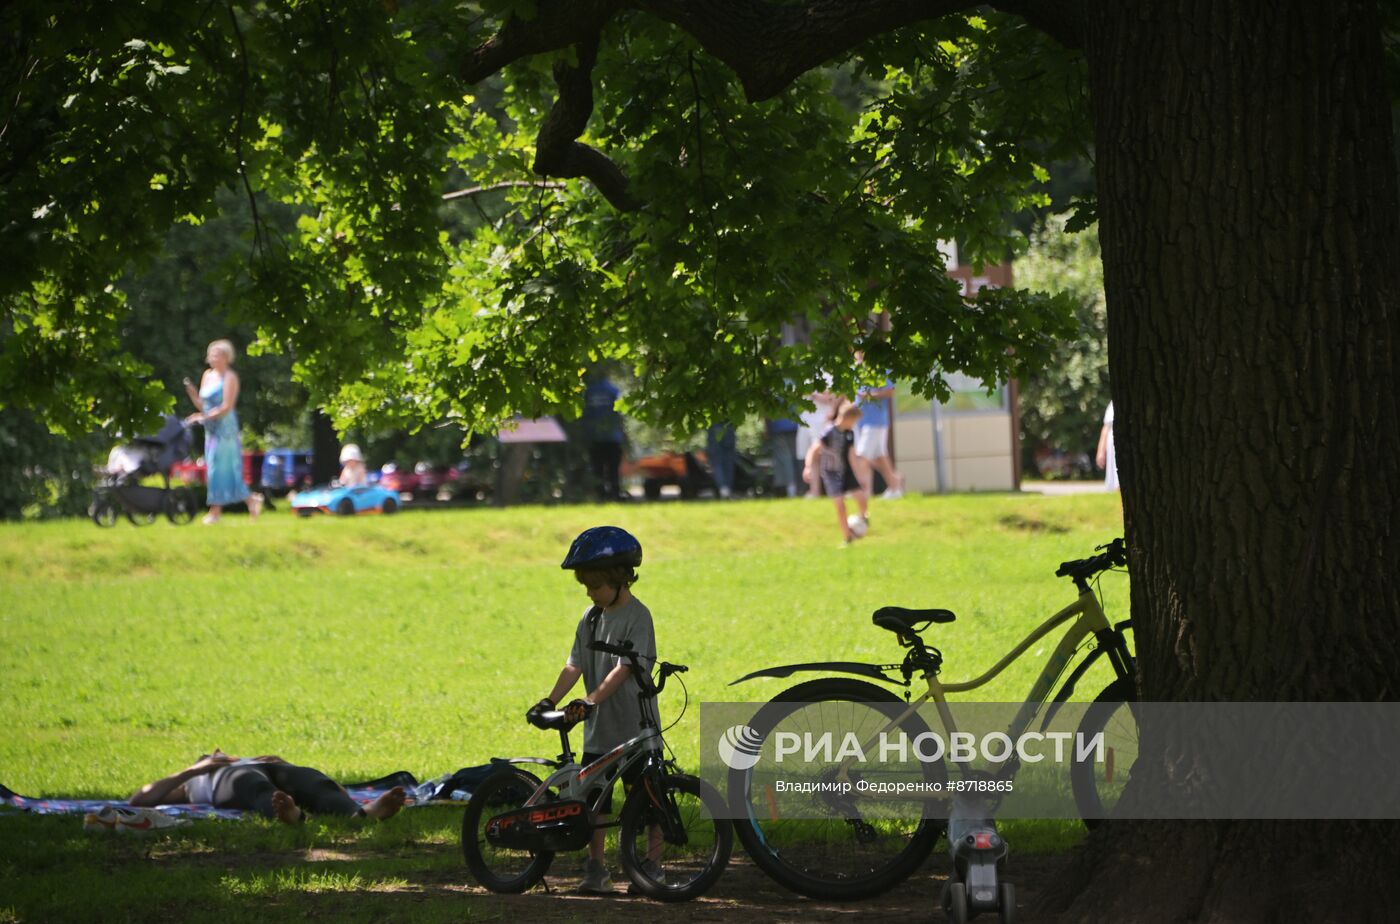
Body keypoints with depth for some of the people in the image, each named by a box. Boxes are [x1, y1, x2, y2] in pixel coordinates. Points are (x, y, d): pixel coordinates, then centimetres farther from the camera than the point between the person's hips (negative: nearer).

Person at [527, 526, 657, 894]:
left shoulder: (637, 616, -11)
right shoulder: (591, 618, 10)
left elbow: (623, 669, -21)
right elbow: (575, 665, 5)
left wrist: (591, 701, -32)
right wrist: (550, 701, -9)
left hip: (635, 729, -6)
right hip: (599, 729, 6)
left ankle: (651, 867, 13)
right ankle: (596, 870, 11)